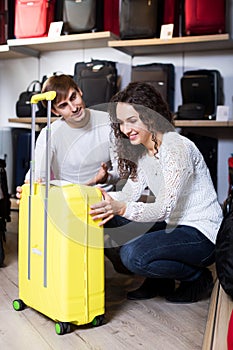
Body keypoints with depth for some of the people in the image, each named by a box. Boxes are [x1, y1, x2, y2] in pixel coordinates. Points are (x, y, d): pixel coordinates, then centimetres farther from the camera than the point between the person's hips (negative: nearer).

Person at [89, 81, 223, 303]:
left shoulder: (176, 148, -22)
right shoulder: (142, 150, 6)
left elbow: (164, 209, -27)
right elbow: (129, 194, -1)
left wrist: (121, 208, -42)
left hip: (202, 234, -8)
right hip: (175, 225, 9)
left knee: (132, 255, -26)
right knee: (111, 222, -6)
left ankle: (199, 279, 0)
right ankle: (159, 281, 9)